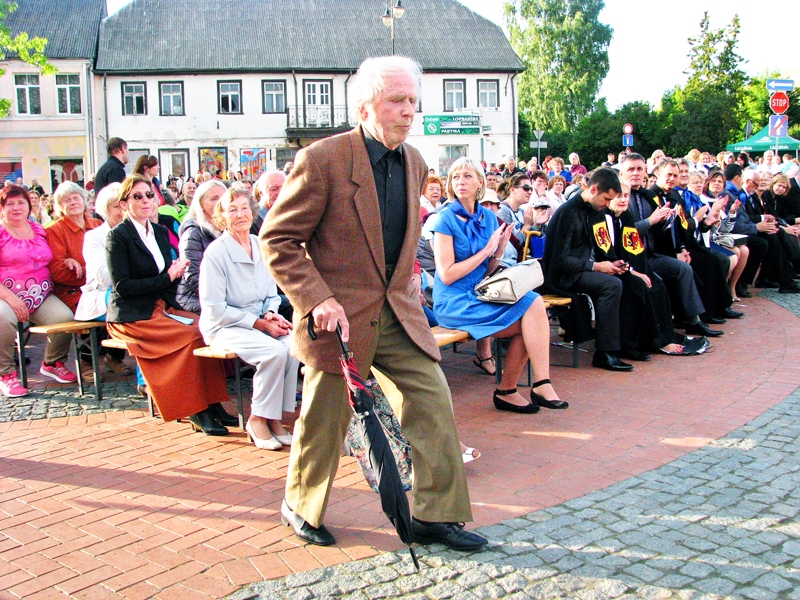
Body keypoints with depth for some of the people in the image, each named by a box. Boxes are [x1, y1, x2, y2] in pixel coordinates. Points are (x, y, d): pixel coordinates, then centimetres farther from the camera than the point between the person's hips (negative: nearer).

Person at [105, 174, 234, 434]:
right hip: (133, 316, -6)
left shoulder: (160, 232, 16)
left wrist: (176, 271, -6)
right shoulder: (118, 236, -5)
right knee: (193, 334, -28)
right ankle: (197, 412, -21)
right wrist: (167, 277, -16)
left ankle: (212, 403, -20)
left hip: (162, 307, 6)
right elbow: (122, 286, -13)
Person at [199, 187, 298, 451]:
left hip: (259, 323, 6)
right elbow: (214, 308, -14)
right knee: (274, 350, -30)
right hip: (224, 328, -5)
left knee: (293, 343, -25)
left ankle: (275, 418, -15)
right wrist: (259, 323, -17)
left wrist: (271, 314, -6)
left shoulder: (260, 246, 8)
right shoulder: (216, 251, -11)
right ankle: (257, 419, -12)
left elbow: (271, 294, 18)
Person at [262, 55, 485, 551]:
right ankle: (301, 507, 34)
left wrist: (402, 292, 16)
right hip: (338, 317, -5)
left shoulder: (415, 163, 7)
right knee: (325, 422, 8)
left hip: (398, 315, 6)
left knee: (434, 405, 1)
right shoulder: (323, 159, -14)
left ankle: (436, 515, 17)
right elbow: (277, 239, -12)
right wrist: (318, 300, -20)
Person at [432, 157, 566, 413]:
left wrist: (500, 249, -8)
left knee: (535, 301, -18)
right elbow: (447, 275, -14)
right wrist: (486, 250, -12)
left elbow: (487, 271, 12)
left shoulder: (488, 218, 9)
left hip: (480, 295, 6)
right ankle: (541, 384, -12)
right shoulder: (447, 219, -8)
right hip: (453, 303, -6)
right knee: (531, 310, -19)